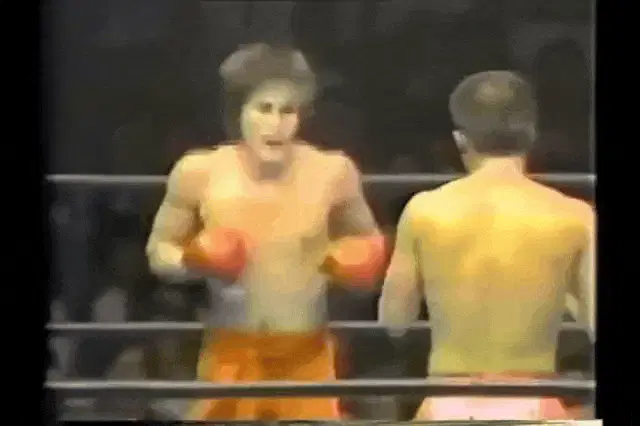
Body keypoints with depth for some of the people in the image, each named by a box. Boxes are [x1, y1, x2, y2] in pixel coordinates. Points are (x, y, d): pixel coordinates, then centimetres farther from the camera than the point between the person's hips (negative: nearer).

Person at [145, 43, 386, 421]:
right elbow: (159, 251, 4)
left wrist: (355, 263, -12)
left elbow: (368, 243, 10)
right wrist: (192, 261, -18)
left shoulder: (332, 173, -8)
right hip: (232, 356, 0)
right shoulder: (199, 174, -10)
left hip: (306, 357, 0)